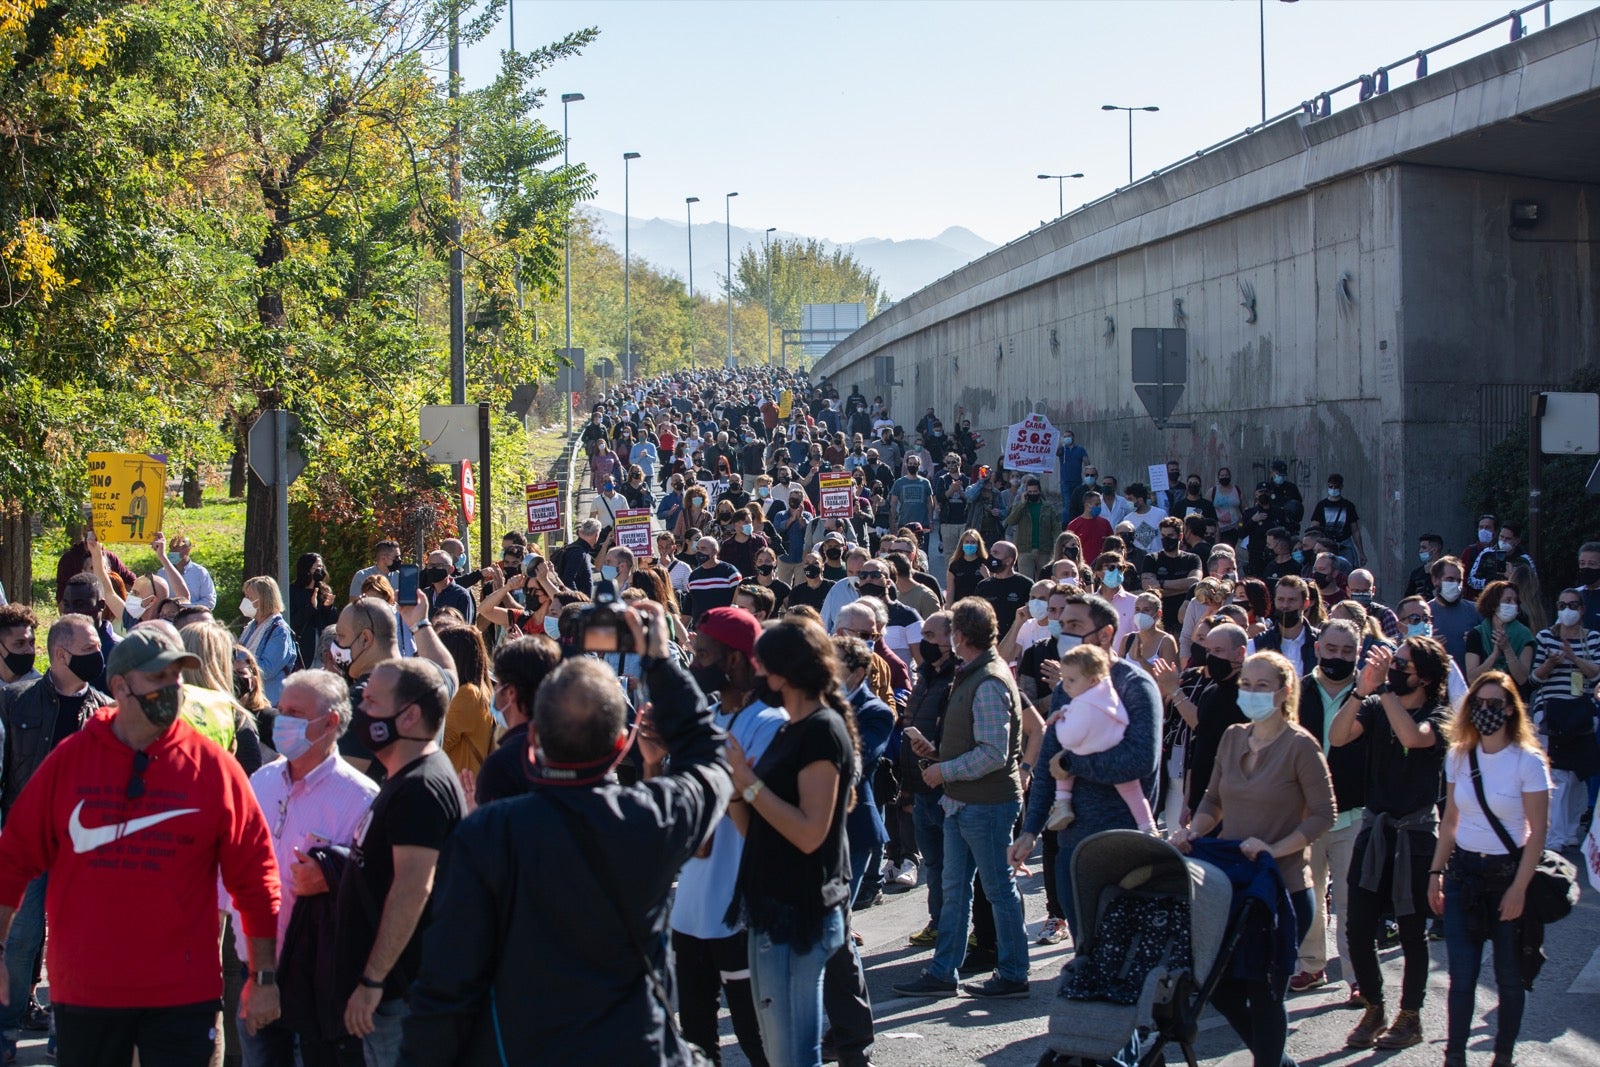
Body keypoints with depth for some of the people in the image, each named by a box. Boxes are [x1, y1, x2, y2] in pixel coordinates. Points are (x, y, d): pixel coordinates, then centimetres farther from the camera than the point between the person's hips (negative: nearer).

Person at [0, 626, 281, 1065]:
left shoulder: (214, 767, -2)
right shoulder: (69, 759, 2)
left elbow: (254, 877, 0)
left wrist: (264, 977, -1)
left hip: (184, 995, -1)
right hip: (84, 990, 2)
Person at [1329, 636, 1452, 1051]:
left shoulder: (1439, 714, -7)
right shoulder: (1375, 707, 3)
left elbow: (1413, 736, -29)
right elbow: (1336, 737, -13)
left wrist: (1384, 686, -27)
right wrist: (1362, 690, -23)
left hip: (1416, 833, -4)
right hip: (1373, 827, 4)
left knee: (1412, 931, 6)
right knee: (1359, 928, 1)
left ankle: (1410, 1017, 18)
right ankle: (1373, 1011, 18)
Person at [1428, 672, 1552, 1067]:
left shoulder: (1528, 761, -10)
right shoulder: (1458, 756, 4)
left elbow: (1537, 832, -10)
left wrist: (1519, 887, -14)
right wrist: (1435, 873, 6)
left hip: (1507, 872, -3)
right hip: (1463, 872, 3)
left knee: (1509, 975, 6)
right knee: (1461, 975, -2)